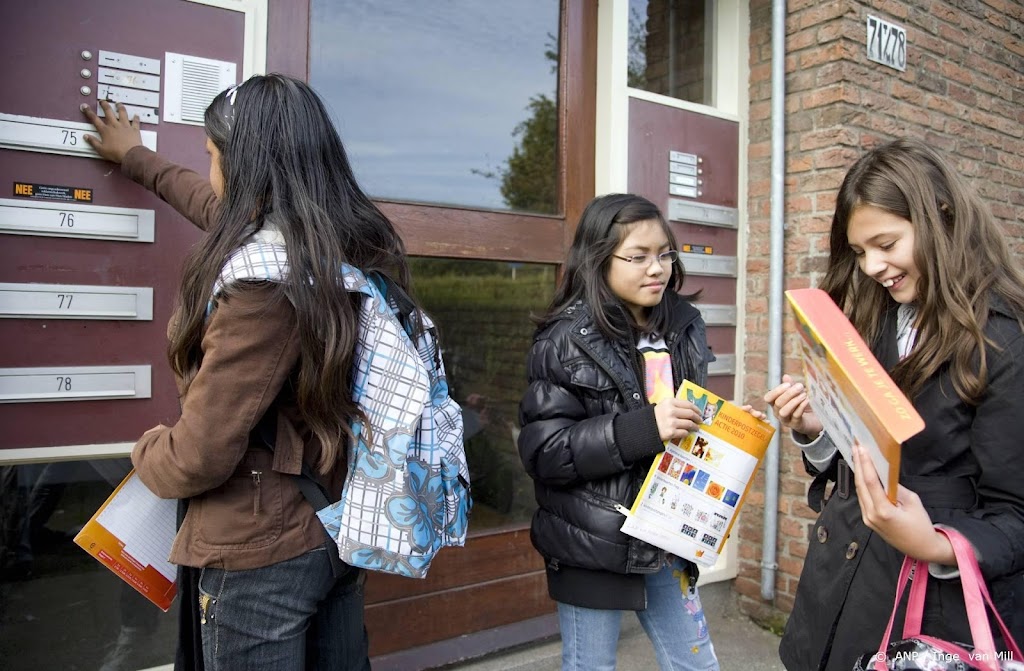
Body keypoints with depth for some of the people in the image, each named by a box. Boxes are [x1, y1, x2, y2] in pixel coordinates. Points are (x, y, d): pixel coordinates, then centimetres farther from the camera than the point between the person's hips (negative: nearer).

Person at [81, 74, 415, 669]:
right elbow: (226, 210, 19)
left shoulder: (261, 278, -26)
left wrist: (147, 453, 1)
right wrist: (136, 158, 34)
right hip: (340, 531, 8)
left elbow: (200, 457, -23)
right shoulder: (353, 245, 0)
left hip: (261, 553, -7)